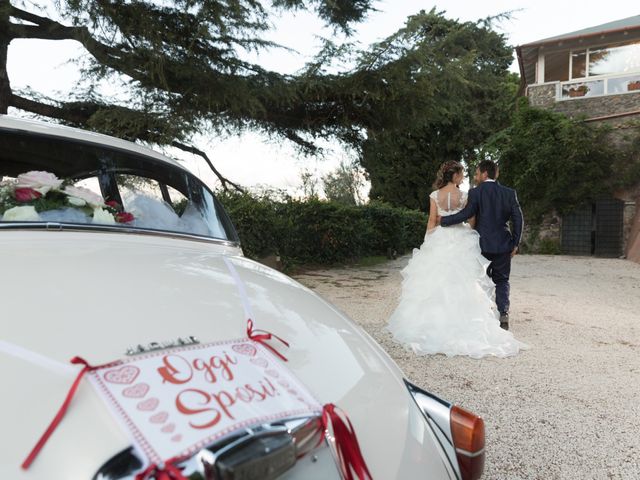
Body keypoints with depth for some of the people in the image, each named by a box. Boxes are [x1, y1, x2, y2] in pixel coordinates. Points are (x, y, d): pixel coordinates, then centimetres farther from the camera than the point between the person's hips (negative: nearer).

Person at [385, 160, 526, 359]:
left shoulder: (435, 195, -1)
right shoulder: (464, 195, -3)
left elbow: (432, 221, 0)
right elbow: (472, 221, 1)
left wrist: (428, 243, 7)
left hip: (439, 240, 1)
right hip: (461, 240, -1)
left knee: (437, 282, 6)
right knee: (460, 284, 4)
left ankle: (435, 324, 11)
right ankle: (461, 322, 7)